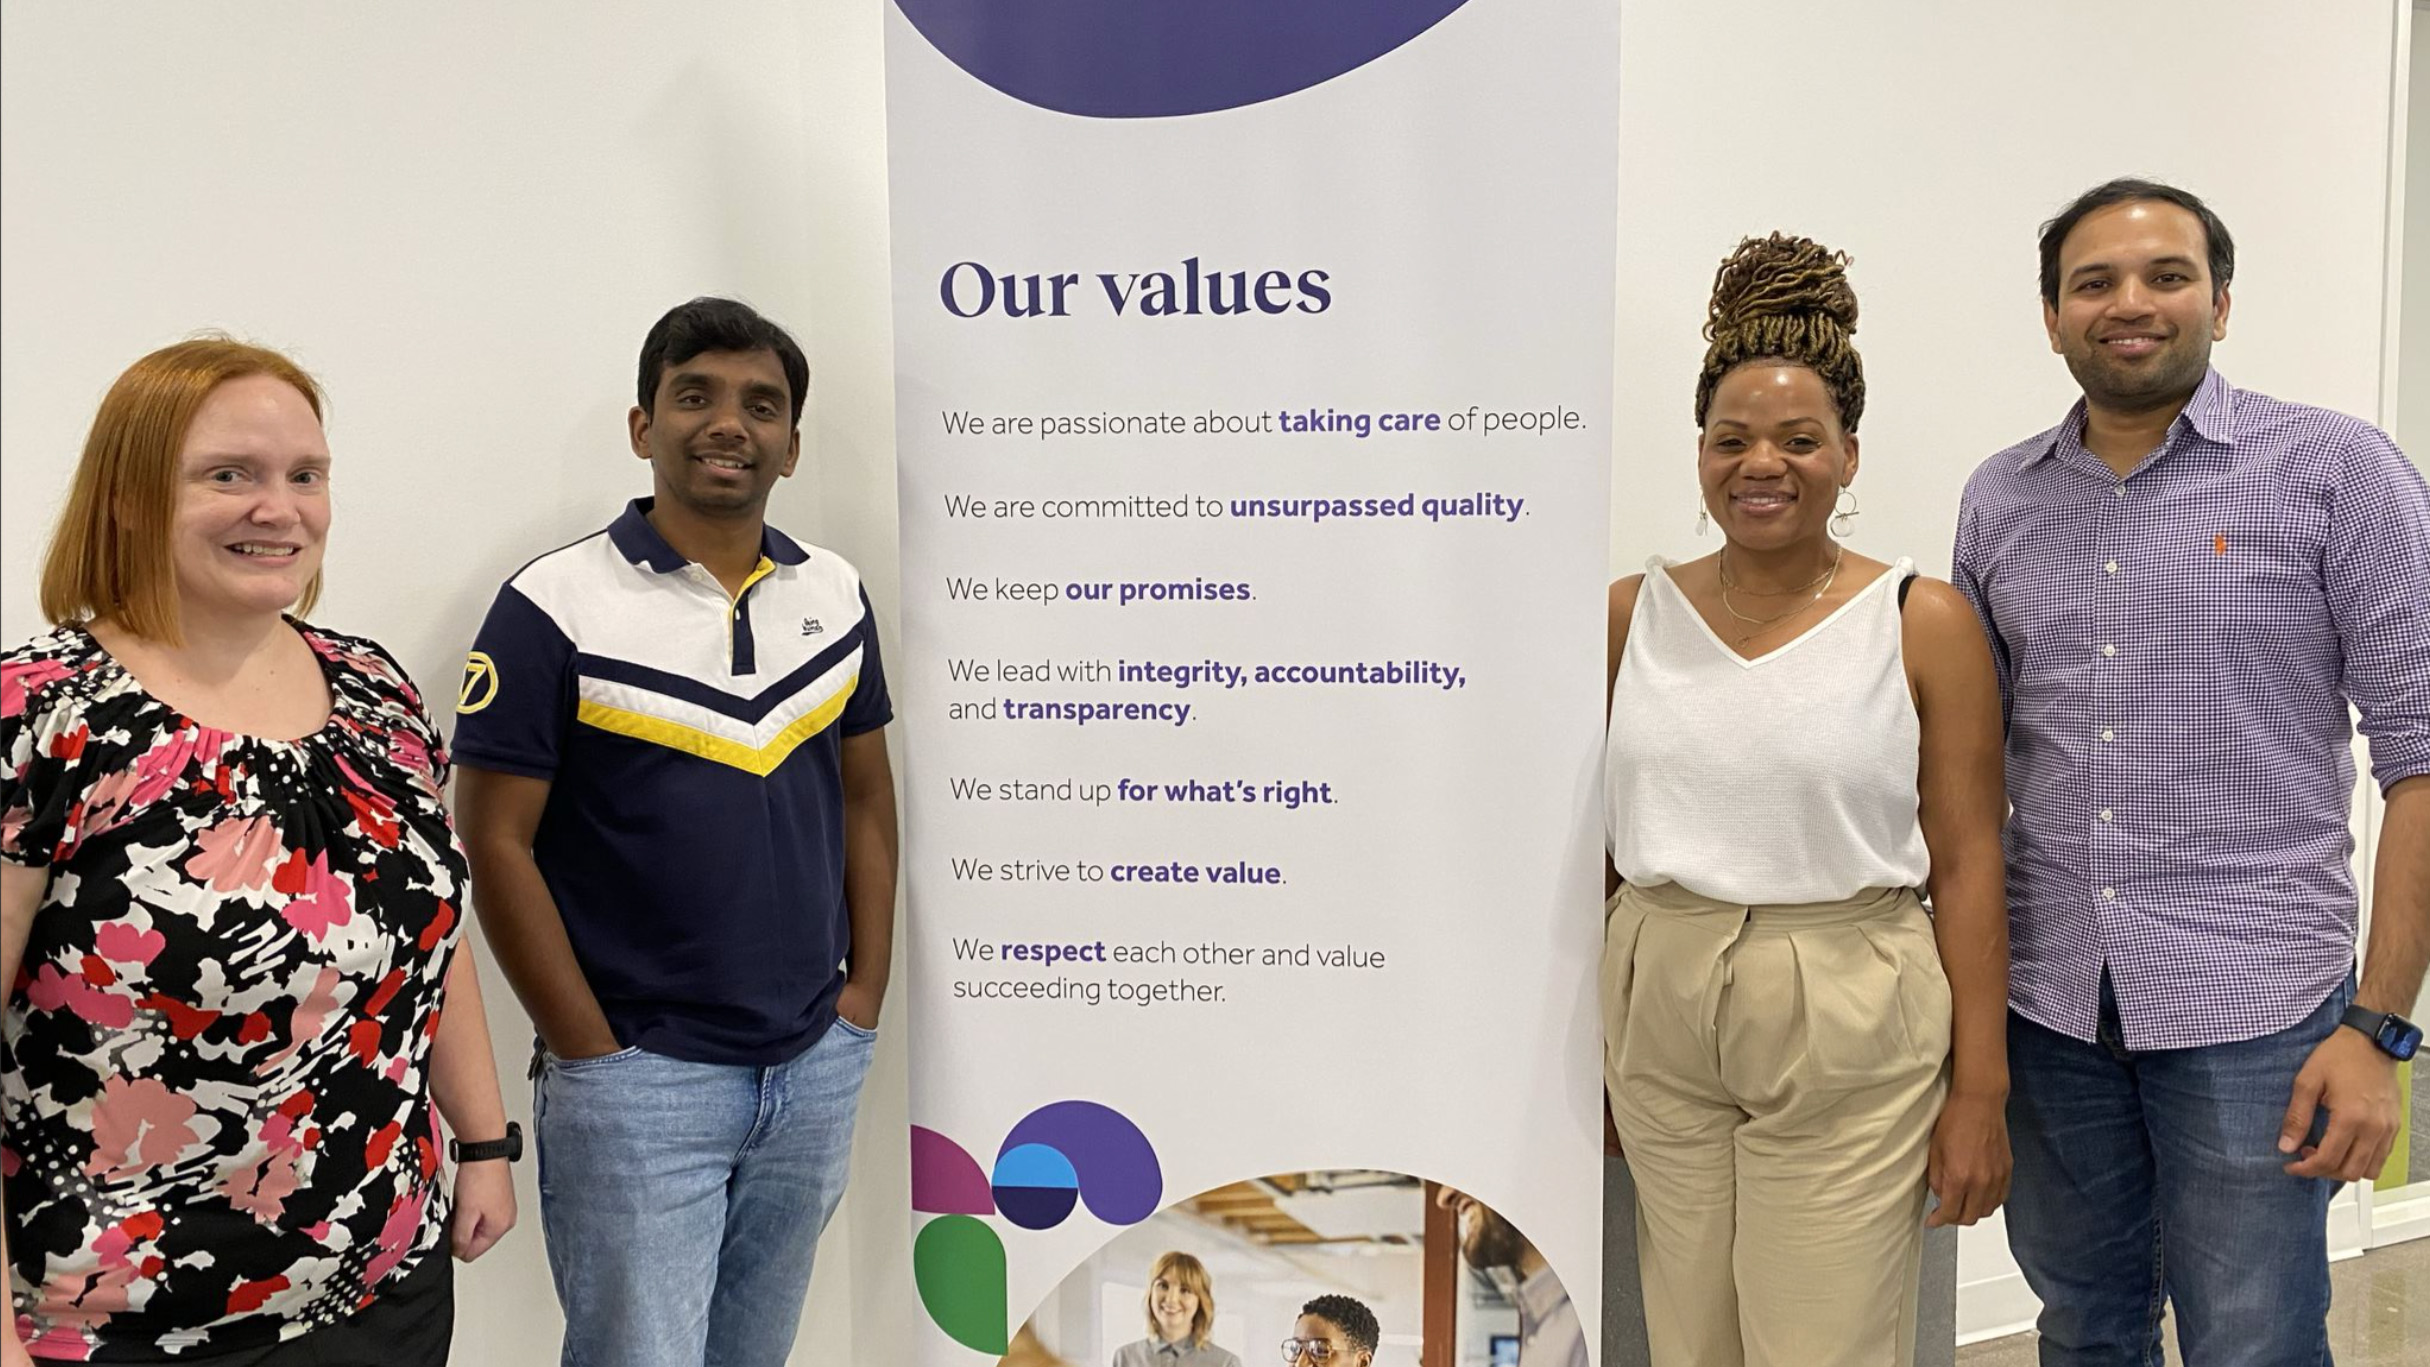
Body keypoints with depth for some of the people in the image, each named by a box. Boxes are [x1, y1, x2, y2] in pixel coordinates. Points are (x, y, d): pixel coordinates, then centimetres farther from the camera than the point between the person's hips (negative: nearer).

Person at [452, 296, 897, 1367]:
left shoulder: (835, 594, 6)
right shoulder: (556, 607, -10)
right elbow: (498, 844, -9)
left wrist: (867, 992, 6)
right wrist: (591, 1055, -10)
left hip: (817, 1069, 5)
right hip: (637, 1079, -5)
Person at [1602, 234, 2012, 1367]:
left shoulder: (1925, 624, -4)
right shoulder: (1634, 614, 5)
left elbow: (1966, 863, -4)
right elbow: (1593, 839, 10)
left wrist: (1979, 1091, -5)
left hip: (1847, 1029, -3)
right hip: (1659, 1016, 3)